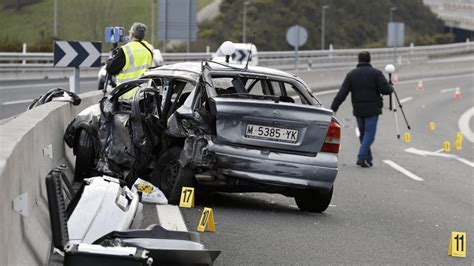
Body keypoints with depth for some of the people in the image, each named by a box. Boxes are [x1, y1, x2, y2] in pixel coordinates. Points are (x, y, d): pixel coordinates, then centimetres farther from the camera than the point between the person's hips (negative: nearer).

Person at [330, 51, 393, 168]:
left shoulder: (351, 74, 4)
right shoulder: (376, 73, -6)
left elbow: (342, 93, -3)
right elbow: (385, 90, -11)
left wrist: (334, 108, -4)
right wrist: (391, 88, 13)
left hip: (358, 110, 4)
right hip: (372, 110, -4)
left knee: (363, 134, 15)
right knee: (369, 133, -3)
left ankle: (368, 159, 17)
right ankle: (362, 157, -17)